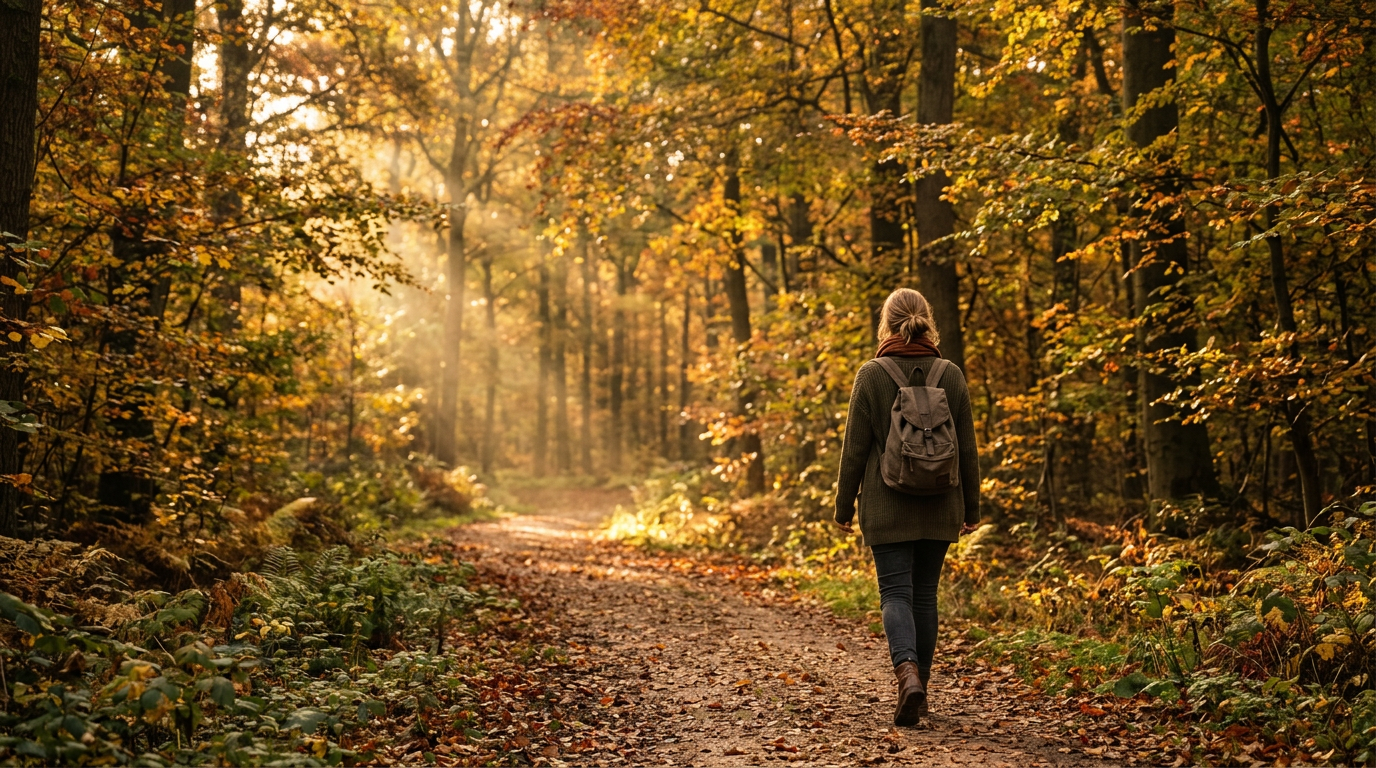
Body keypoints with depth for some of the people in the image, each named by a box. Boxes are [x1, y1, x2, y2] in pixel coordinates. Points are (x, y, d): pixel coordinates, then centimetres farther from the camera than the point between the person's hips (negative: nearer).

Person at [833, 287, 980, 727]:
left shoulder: (872, 375, -7)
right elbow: (967, 449, 4)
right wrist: (971, 508, 14)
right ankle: (919, 689, 20)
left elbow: (855, 447, -5)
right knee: (925, 594, 13)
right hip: (939, 508, 3)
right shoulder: (951, 376, 1)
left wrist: (844, 506, 4)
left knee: (896, 593, 0)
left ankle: (908, 673, -24)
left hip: (887, 508, -3)